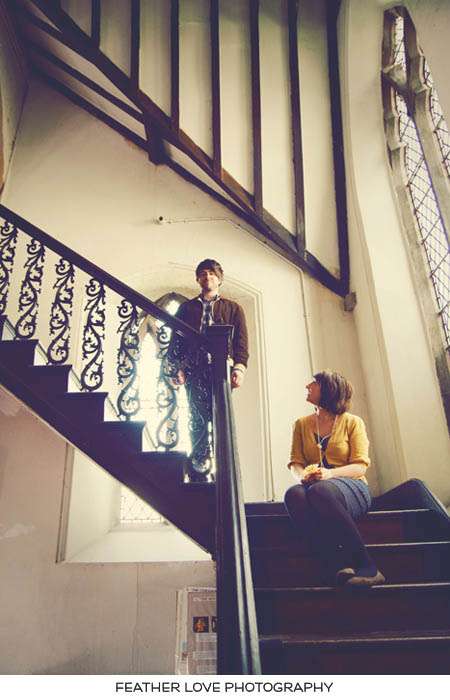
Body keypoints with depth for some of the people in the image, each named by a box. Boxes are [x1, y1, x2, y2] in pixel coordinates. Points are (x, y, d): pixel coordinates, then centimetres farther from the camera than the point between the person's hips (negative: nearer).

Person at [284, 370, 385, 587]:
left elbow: (360, 465, -2)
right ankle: (338, 566, -40)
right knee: (293, 494, -34)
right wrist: (302, 475, -16)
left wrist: (330, 473, -22)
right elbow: (295, 462, 9)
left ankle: (366, 567, -30)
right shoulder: (302, 424, 17)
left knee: (320, 490, -38)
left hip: (352, 489, -3)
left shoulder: (352, 422, 7)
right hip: (313, 489, 3)